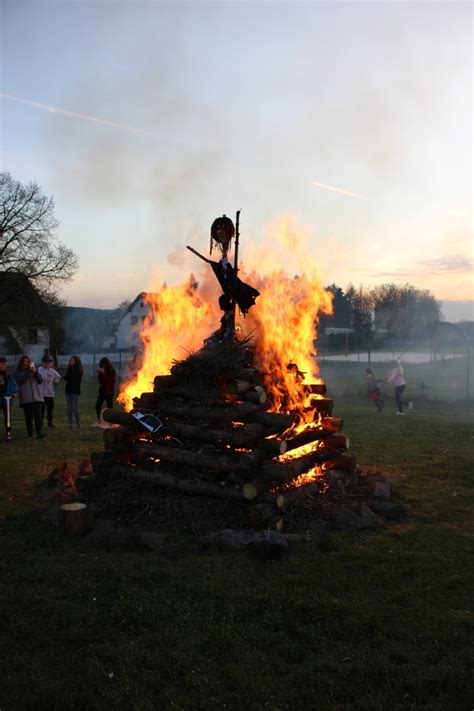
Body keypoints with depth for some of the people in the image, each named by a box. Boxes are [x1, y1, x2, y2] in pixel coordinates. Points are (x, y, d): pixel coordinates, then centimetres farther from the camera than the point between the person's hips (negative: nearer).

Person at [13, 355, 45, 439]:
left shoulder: (34, 369, 11)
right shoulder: (17, 372, 7)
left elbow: (40, 381, 6)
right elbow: (19, 381, -11)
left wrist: (35, 372, -9)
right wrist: (28, 372, -18)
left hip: (36, 397, 1)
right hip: (25, 399, -1)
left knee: (38, 416, -7)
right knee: (28, 417, 3)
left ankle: (40, 434, -5)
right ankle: (29, 434, 12)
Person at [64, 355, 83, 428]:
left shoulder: (79, 370, -4)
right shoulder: (69, 369, 10)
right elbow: (65, 377, -1)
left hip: (75, 391, -5)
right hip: (68, 390, 5)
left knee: (75, 408, -9)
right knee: (69, 409, 6)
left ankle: (78, 424, 0)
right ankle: (70, 424, 11)